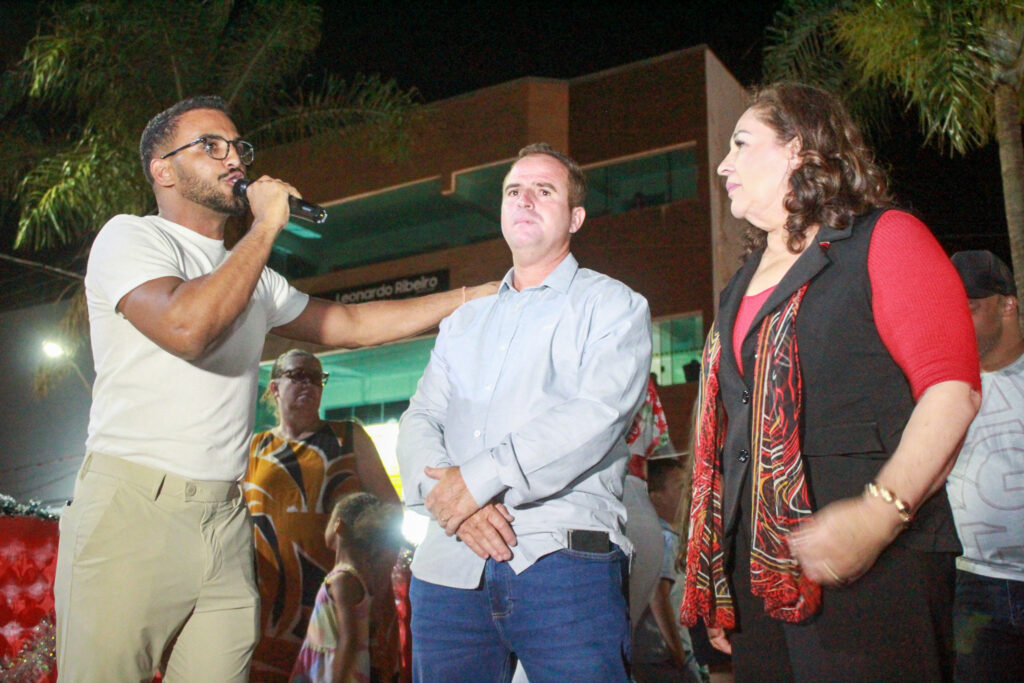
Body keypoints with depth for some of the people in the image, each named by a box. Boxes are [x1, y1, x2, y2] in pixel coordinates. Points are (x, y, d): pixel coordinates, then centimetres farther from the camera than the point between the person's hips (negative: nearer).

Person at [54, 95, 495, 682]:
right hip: (134, 507, -6)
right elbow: (186, 326, -20)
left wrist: (473, 296, 19)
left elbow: (349, 324, 22)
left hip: (226, 522, 6)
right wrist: (267, 225, -11)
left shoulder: (253, 275, 20)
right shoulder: (130, 237, -1)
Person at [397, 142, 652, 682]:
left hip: (562, 560, -4)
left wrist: (479, 478, -15)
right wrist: (447, 495, -10)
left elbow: (599, 414, -10)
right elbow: (419, 422, 12)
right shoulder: (463, 322, 22)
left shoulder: (612, 305, 7)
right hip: (448, 567, 5)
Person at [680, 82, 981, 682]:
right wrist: (716, 585, 14)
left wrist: (881, 511, -25)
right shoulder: (744, 285, 19)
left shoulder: (883, 239, -1)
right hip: (759, 566, 6)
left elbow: (954, 389, -12)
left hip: (874, 565, -6)